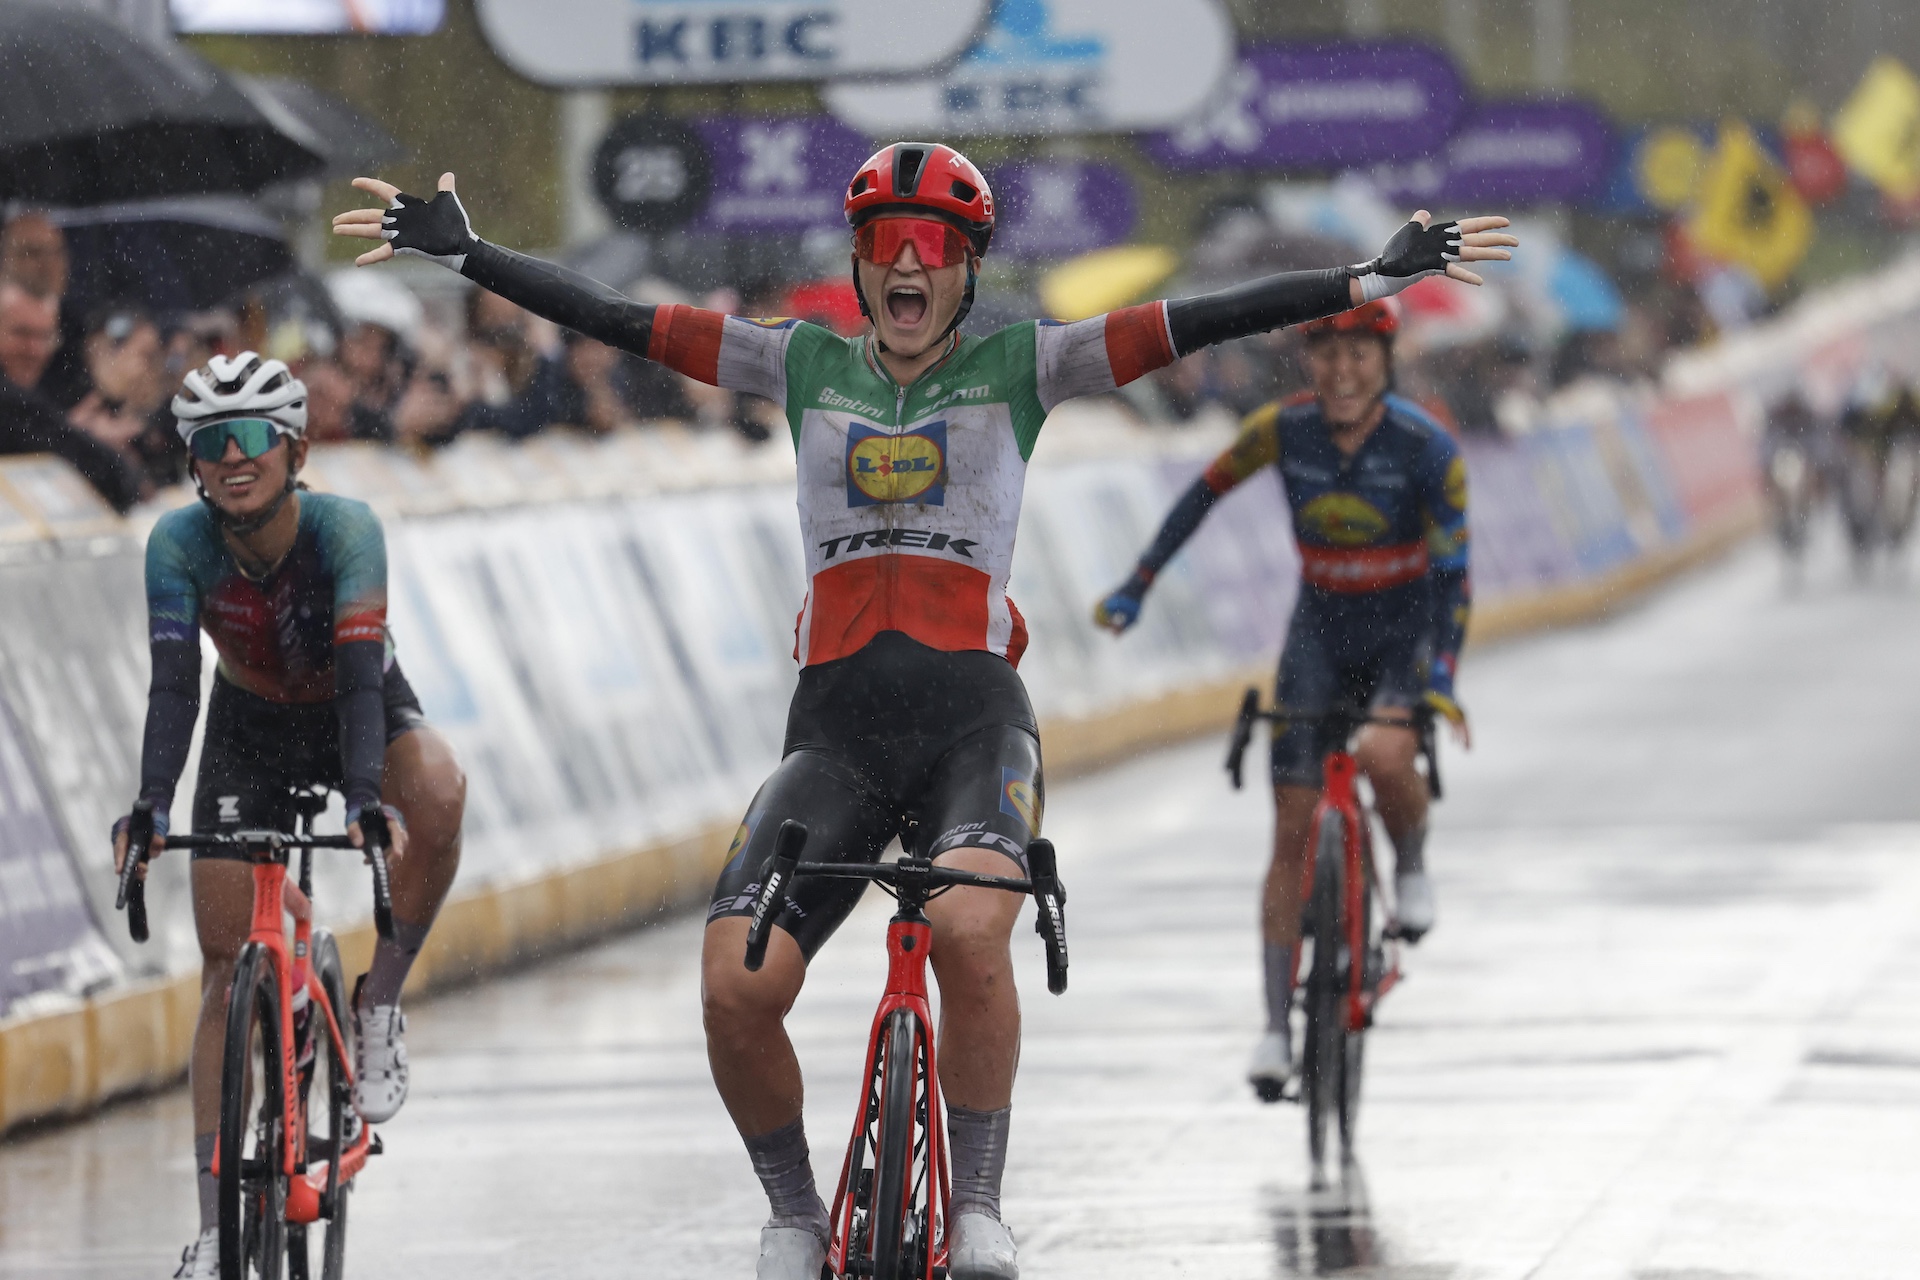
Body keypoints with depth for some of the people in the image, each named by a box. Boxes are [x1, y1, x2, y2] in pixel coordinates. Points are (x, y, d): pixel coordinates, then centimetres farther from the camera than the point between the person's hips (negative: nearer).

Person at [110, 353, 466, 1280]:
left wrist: (365, 798, -55)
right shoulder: (180, 543, -24)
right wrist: (150, 808, -46)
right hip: (252, 729, 2)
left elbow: (361, 672, -40)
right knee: (226, 968, -4)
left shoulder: (345, 530, -30)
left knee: (439, 794, -37)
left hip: (363, 713, -2)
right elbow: (173, 684, -30)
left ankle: (378, 1004, -15)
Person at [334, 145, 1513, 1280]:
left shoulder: (1019, 366, 10)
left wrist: (1373, 282, -9)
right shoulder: (806, 364, 15)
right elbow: (616, 321, 12)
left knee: (970, 932, -33)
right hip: (838, 727, 2)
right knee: (737, 987, -18)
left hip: (974, 718, -2)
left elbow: (1199, 324, 0)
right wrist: (464, 254, 7)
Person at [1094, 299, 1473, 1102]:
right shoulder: (1282, 430, -14)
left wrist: (1442, 681, -29)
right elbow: (1205, 495, 1)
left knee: (1384, 756, -34)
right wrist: (1135, 589, 1)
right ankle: (1277, 1027, 2)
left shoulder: (1425, 447, -20)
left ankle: (1412, 867, 0)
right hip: (1321, 629, 2)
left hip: (1406, 629, -2)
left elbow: (1453, 571, -19)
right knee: (1293, 832, -4)